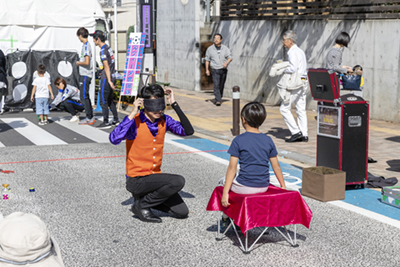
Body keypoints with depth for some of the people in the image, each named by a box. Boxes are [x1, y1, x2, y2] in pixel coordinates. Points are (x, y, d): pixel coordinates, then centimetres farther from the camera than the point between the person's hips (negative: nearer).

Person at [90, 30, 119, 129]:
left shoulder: (103, 51, -15)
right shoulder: (108, 48, 13)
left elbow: (106, 67, -21)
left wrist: (109, 81, -24)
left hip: (106, 79, -9)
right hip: (112, 77, 9)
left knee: (103, 101, -3)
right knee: (110, 100, 17)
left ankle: (106, 122, 0)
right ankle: (116, 120, 21)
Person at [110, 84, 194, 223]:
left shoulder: (164, 120, 2)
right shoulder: (135, 122, -16)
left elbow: (188, 131, -9)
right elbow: (114, 139, -33)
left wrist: (175, 105, -11)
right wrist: (132, 114, -31)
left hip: (155, 177, 7)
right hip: (137, 179, -7)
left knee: (182, 212, 0)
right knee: (178, 181, -26)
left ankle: (146, 197, 18)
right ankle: (141, 205, -8)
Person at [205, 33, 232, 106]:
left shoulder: (225, 48, 3)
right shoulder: (210, 49, 2)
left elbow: (230, 57, 1)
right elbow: (207, 59, 8)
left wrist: (226, 62, -20)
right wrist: (207, 69, 3)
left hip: (223, 70, 2)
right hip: (215, 70, -2)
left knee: (221, 85, 8)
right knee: (216, 85, -14)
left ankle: (219, 98, 25)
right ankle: (218, 100, -18)